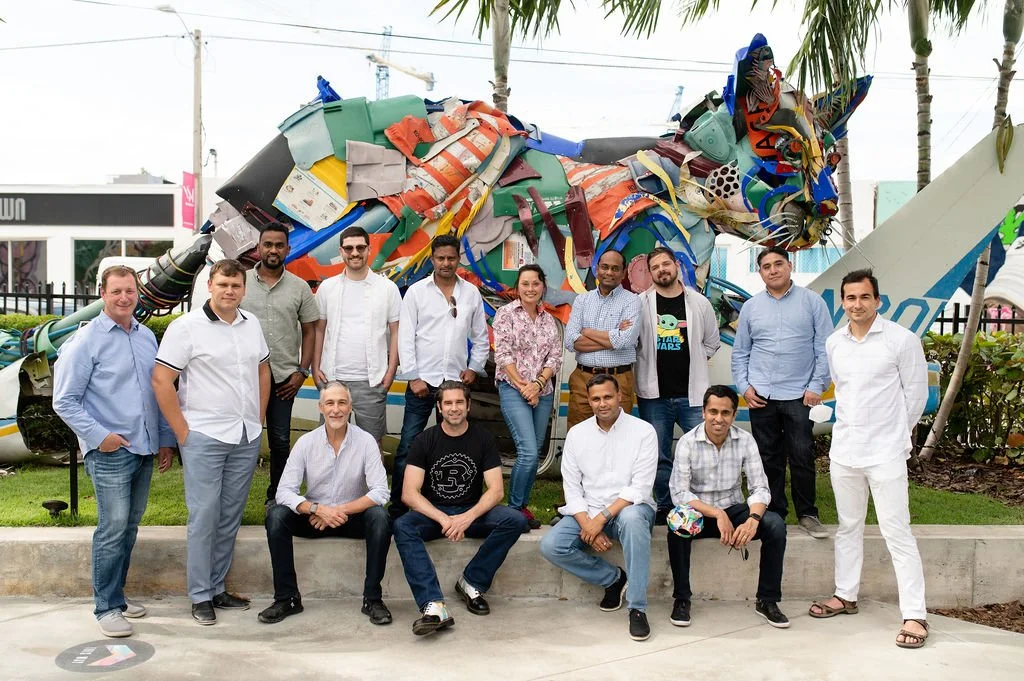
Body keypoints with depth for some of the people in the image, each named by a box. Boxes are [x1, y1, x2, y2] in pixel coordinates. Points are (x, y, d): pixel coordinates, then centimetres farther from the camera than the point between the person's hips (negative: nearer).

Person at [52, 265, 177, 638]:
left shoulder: (147, 337, 11)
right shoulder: (86, 340, -7)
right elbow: (64, 402, -7)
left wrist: (166, 440, 14)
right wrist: (99, 436, -14)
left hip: (144, 449, 6)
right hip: (110, 452, -6)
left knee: (130, 526, 14)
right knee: (113, 528, -6)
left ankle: (117, 593, 27)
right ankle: (106, 607, 5)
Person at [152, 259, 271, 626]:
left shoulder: (252, 324, 10)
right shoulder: (186, 327, -7)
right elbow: (161, 380, -10)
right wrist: (182, 432, -11)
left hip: (247, 437, 5)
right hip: (204, 437, -5)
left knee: (230, 516, 11)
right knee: (204, 516, -2)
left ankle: (217, 588, 23)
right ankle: (200, 596, 11)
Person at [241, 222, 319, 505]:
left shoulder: (300, 287, 3)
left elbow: (309, 331, 6)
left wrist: (302, 371, -1)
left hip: (284, 377, 1)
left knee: (280, 441, 9)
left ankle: (276, 497, 23)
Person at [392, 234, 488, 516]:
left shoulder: (471, 293, 8)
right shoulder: (416, 291, 1)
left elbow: (481, 337, 14)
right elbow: (406, 337, -2)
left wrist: (474, 368, 3)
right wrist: (413, 377, -8)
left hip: (456, 382, 3)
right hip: (422, 382, -2)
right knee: (408, 446, -3)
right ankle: (398, 508, 6)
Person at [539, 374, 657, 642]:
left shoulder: (643, 431, -6)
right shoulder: (576, 434, 4)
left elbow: (640, 488, -13)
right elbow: (572, 488, 0)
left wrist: (602, 518, -22)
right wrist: (588, 526, -15)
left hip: (629, 507, -3)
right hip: (587, 511, 3)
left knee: (631, 518, -39)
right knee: (550, 546, -21)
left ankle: (637, 609, -28)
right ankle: (614, 578, 1)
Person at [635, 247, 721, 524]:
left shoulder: (699, 303, 5)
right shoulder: (641, 304, 1)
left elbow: (712, 343, 15)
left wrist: (692, 363, 7)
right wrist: (649, 368, 1)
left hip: (692, 395, 1)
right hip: (654, 396, 0)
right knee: (659, 457, 8)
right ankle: (664, 508, 22)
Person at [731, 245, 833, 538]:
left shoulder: (812, 302, 2)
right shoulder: (751, 307, 9)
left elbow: (824, 348, 0)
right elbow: (740, 352, 12)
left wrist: (817, 386, -7)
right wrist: (744, 387, 2)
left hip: (799, 395, -2)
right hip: (761, 396, 2)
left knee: (802, 457, -1)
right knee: (769, 458, 8)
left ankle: (807, 514, 14)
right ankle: (774, 513, 18)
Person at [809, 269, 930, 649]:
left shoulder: (902, 340, -8)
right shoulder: (834, 344, 6)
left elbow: (917, 392, -1)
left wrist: (896, 433, 6)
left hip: (885, 453, -5)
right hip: (844, 450, 5)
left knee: (896, 532, -5)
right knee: (848, 527, 16)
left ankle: (915, 615, 2)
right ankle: (845, 596, 29)